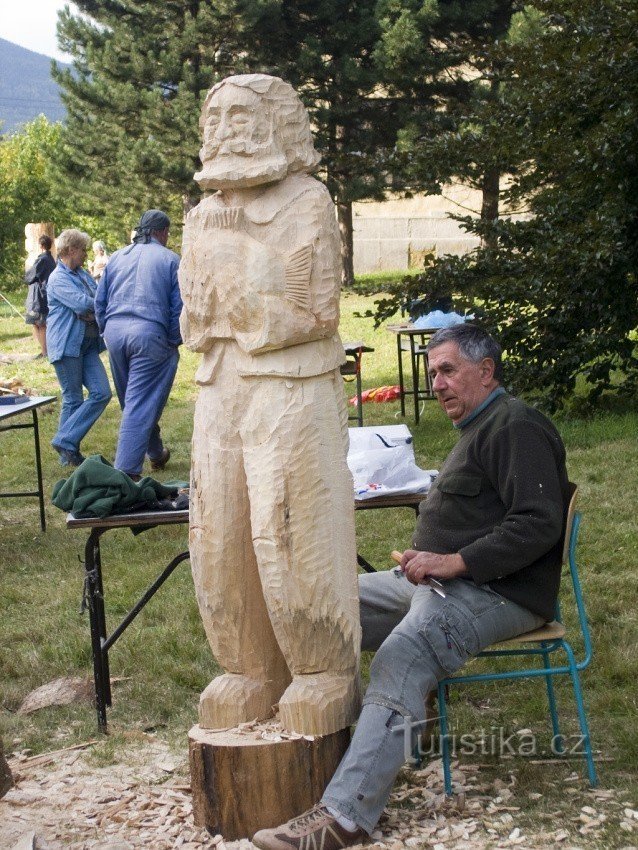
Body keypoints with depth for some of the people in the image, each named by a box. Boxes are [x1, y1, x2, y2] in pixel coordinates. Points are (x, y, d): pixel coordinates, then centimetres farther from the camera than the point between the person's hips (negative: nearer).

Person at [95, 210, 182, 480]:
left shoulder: (116, 257, 13)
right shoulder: (169, 259, -1)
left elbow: (100, 301, 15)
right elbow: (178, 307, -4)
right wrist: (174, 341, 6)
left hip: (115, 333, 6)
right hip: (149, 333, -5)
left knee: (132, 401, 20)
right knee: (141, 405, -4)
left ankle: (156, 453, 37)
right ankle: (126, 472, -10)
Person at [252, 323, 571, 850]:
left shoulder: (515, 426, -11)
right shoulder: (478, 427, 22)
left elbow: (538, 524, -22)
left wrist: (454, 561, -23)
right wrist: (428, 557, 11)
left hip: (495, 591, -11)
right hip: (441, 580, 11)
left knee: (402, 657, -32)